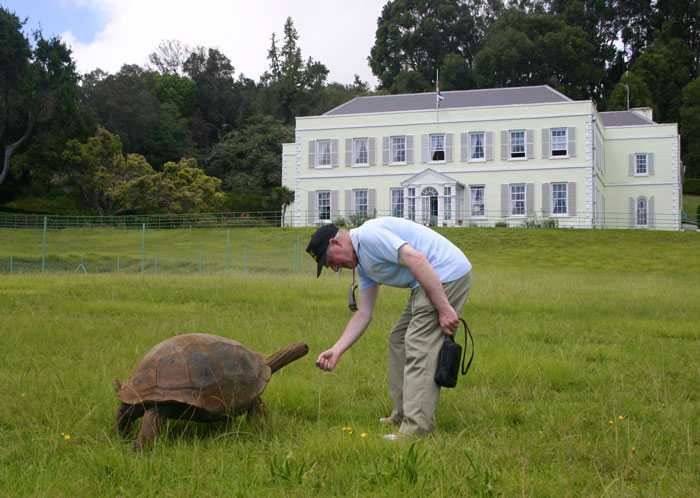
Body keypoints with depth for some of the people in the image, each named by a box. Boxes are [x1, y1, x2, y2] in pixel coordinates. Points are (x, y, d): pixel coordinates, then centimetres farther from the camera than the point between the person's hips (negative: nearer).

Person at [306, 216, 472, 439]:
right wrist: (337, 351, 11)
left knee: (419, 348, -12)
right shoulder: (363, 264, 18)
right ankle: (402, 415, 22)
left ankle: (415, 428, -10)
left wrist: (443, 308, -24)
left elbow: (417, 260, -23)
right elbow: (363, 314, 18)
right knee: (398, 340, 17)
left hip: (447, 274, -11)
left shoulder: (369, 235, -14)